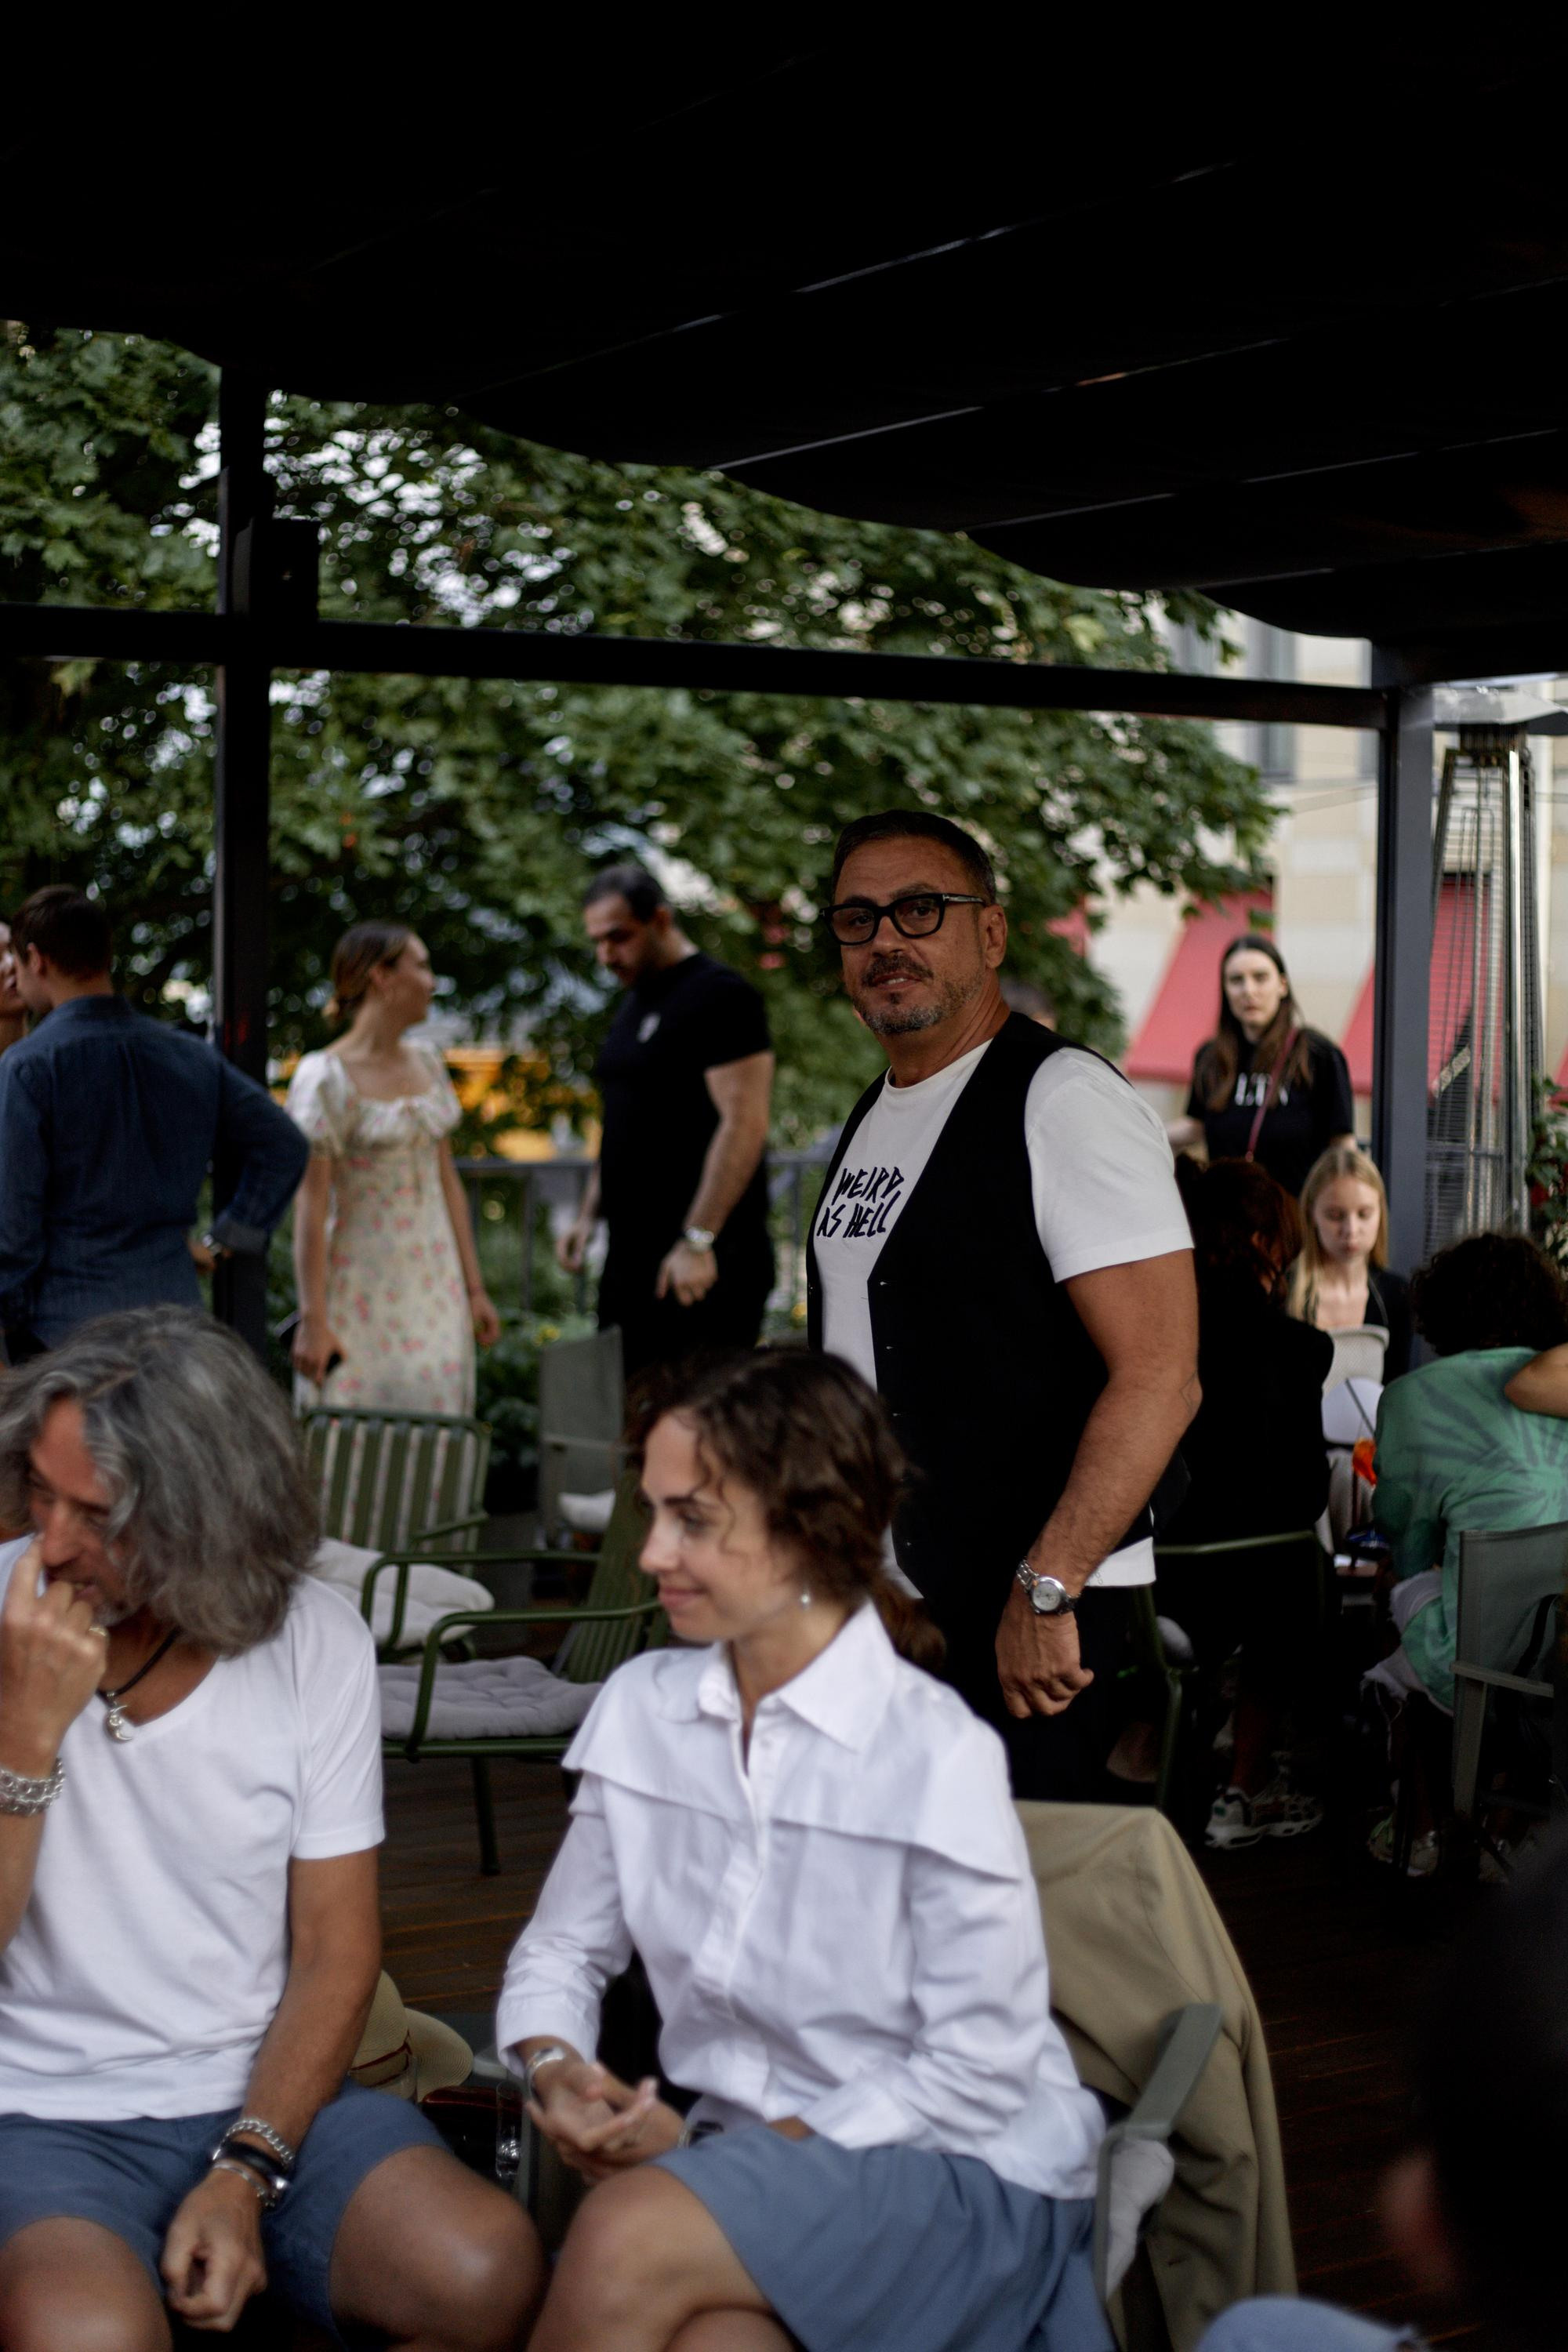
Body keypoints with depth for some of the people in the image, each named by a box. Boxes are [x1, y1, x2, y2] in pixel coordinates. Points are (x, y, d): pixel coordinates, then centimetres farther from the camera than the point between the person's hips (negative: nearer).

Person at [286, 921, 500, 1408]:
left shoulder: (427, 1064, 10)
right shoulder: (326, 1078, -11)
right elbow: (310, 1207, -13)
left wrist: (474, 1288, 12)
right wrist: (313, 1320, -16)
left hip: (434, 1285, 6)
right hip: (364, 1291, -6)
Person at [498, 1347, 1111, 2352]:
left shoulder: (937, 1755, -16)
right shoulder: (642, 1708, 0)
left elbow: (980, 2071, -14)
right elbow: (561, 1951, 10)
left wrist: (707, 2150, -16)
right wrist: (554, 2072, -13)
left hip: (967, 2173, -3)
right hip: (752, 2156, 3)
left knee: (626, 2241, -30)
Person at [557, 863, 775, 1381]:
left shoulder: (720, 996, -10)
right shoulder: (635, 1005, 19)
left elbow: (744, 1124, -18)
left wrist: (697, 1241, -22)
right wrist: (588, 1216, 16)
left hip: (703, 1261, -9)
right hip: (631, 1254, 9)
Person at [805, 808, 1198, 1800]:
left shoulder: (1065, 1101, -12)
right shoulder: (874, 1115, 16)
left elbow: (1160, 1380, -20)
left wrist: (1044, 1590, -23)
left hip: (1021, 1620, -8)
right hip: (871, 1603, 8)